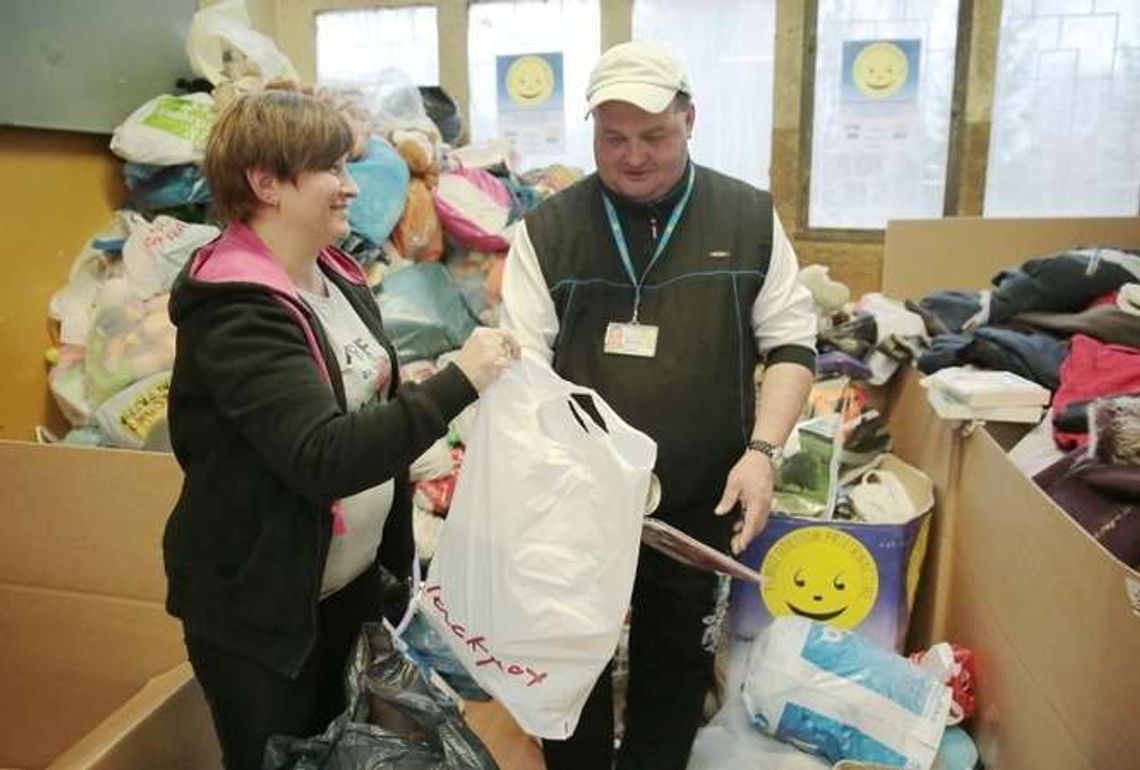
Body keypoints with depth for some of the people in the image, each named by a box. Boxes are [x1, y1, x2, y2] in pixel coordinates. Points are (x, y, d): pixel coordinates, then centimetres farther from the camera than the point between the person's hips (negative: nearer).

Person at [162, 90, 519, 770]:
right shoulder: (236, 313, -24)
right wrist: (460, 381, -34)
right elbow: (322, 457, -33)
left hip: (352, 578, 8)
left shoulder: (339, 278, 3)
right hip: (259, 607, -7)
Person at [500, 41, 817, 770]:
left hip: (702, 502, 1)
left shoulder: (750, 217, 0)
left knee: (677, 662, 18)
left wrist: (762, 449, -11)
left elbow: (790, 341, 2)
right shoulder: (548, 228, -3)